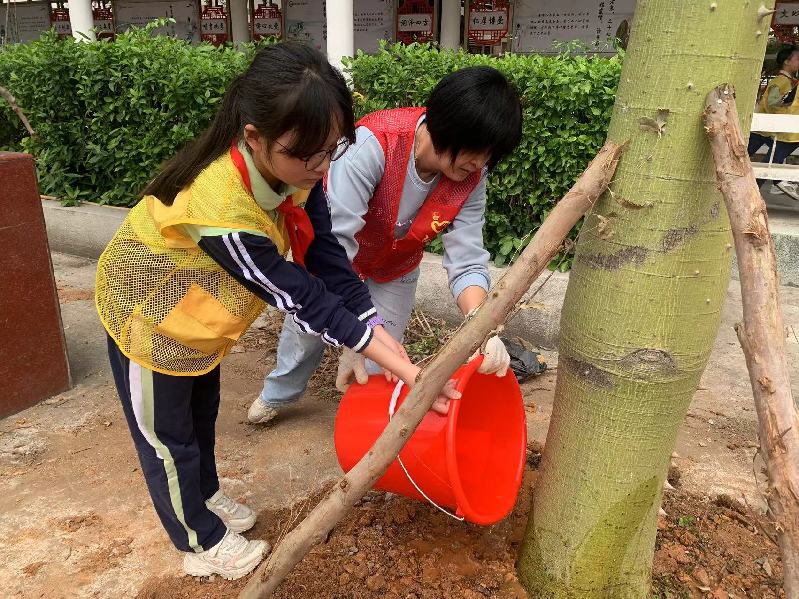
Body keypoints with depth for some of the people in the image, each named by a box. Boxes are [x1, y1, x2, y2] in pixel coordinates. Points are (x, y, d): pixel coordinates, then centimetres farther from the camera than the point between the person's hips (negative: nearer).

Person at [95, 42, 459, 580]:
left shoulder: (294, 169, -22)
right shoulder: (221, 212, -43)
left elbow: (330, 263, -19)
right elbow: (304, 301, -37)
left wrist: (396, 353, -22)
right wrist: (409, 374, -32)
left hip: (197, 310, 7)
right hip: (148, 314, -7)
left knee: (201, 413, 26)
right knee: (167, 436, 14)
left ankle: (206, 495, 52)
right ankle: (203, 543, 37)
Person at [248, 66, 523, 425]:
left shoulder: (471, 180, -24)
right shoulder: (374, 142, -40)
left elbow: (467, 263, -27)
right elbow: (335, 239, -44)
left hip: (394, 270, 3)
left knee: (377, 369, 2)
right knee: (305, 329, 20)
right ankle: (279, 392, 54)